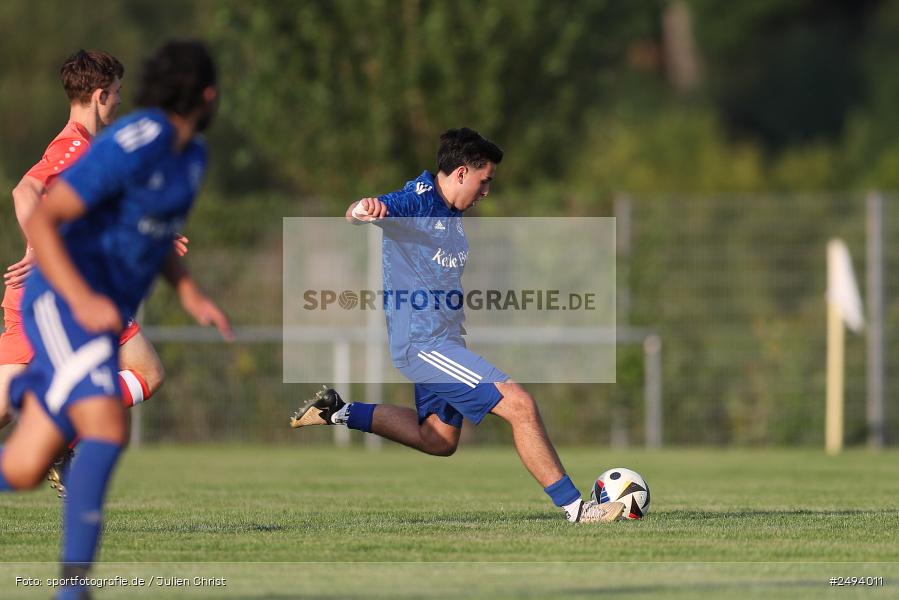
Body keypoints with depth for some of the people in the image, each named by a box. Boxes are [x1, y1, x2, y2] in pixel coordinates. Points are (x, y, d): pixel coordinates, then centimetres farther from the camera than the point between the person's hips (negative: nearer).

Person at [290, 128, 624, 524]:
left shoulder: (454, 215, 13)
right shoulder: (415, 204, -15)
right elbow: (354, 215, -32)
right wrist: (363, 210, -55)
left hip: (443, 342, 10)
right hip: (423, 343, -10)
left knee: (438, 440, 22)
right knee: (519, 405, -17)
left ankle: (339, 412, 26)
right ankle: (575, 507, -14)